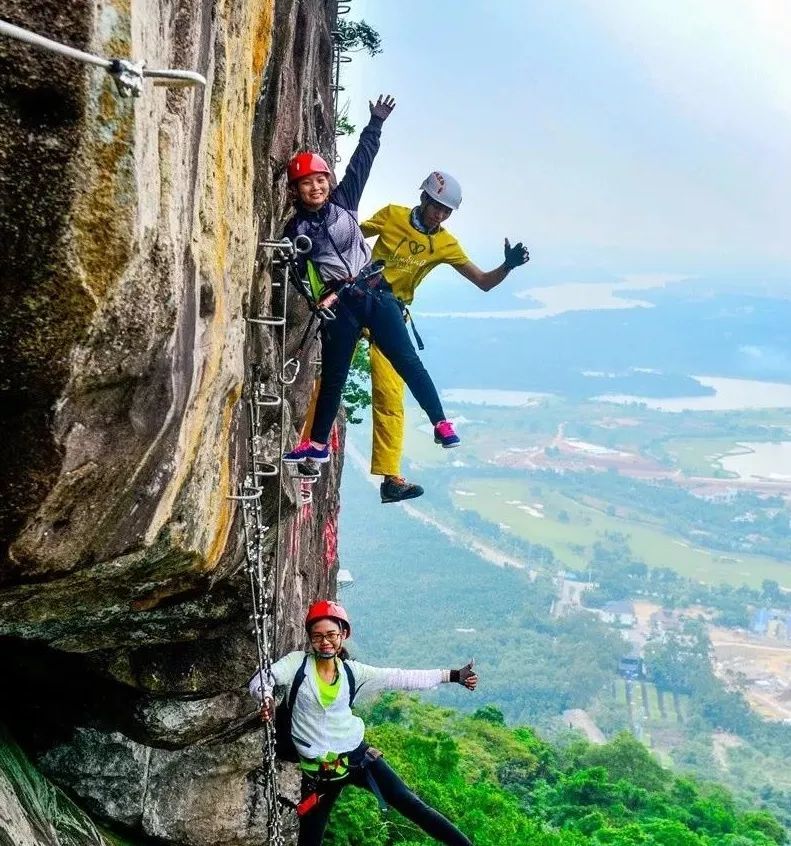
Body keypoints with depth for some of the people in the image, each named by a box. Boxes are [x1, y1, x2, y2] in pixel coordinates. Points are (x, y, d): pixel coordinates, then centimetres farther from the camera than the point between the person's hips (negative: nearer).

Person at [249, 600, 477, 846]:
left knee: (409, 804, -4)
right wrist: (266, 697, -37)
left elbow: (400, 678, 0)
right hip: (318, 768, -1)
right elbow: (261, 679, -12)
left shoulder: (352, 671, 0)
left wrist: (452, 675, -5)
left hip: (357, 755, 1)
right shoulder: (297, 663, -6)